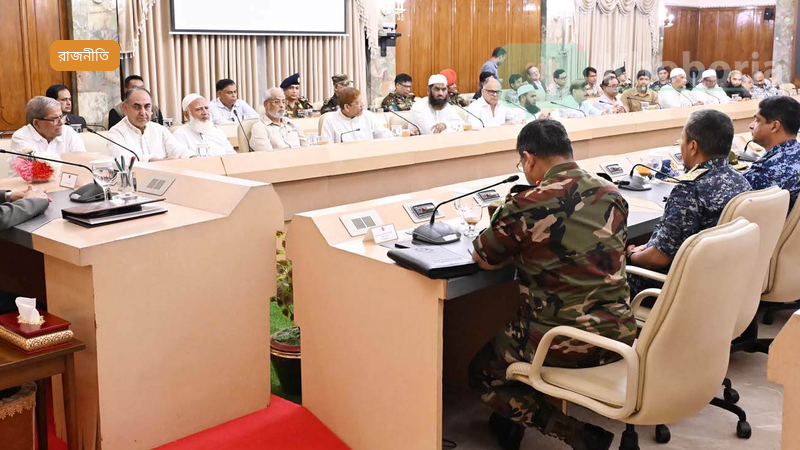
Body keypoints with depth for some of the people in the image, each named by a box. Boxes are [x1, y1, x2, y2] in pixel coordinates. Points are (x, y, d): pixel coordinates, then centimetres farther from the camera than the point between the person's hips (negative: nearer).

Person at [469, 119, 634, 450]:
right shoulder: (613, 196, 1)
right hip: (618, 336, 7)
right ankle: (511, 423, 37)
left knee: (481, 374, 21)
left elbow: (482, 259, -1)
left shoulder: (525, 207, -17)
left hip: (563, 343, -7)